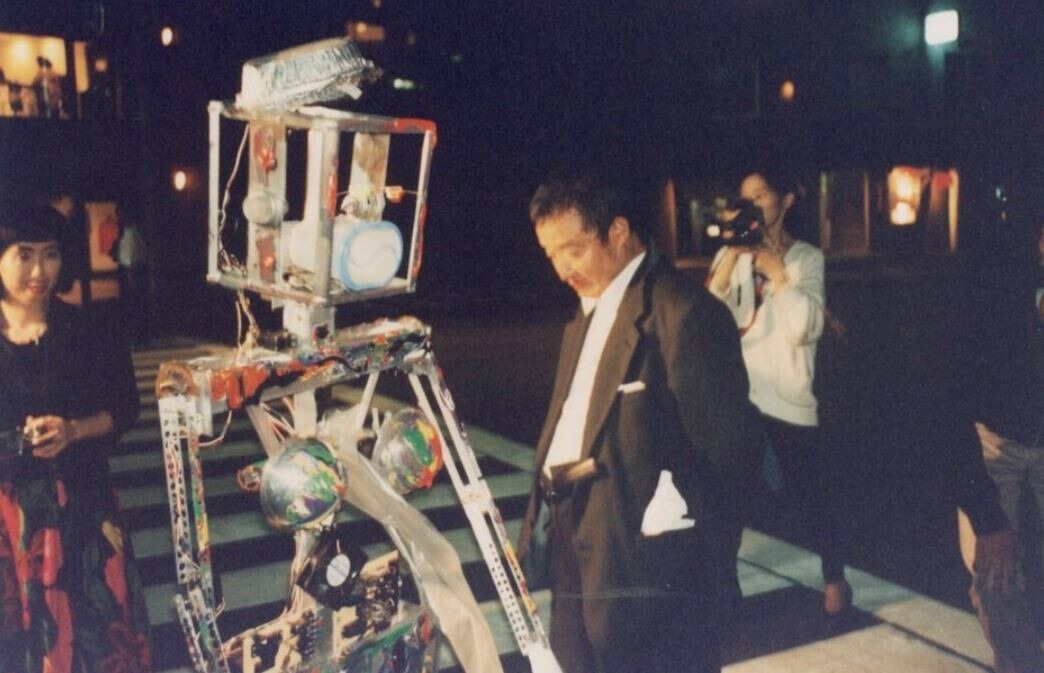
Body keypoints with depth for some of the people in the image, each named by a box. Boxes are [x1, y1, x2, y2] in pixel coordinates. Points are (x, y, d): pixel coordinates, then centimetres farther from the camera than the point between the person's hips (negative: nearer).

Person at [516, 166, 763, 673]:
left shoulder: (683, 313, -16)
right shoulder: (588, 313, 14)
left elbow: (732, 451, -16)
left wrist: (663, 518, -12)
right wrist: (544, 527, 8)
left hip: (644, 574, -8)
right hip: (575, 563, 9)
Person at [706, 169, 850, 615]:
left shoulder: (806, 258, -1)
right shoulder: (730, 255, 5)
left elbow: (805, 328, -15)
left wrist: (775, 269, -16)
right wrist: (732, 255, -16)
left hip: (787, 398, -2)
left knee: (806, 492, 10)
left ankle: (834, 576, 31)